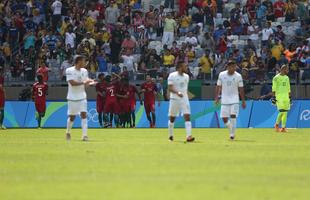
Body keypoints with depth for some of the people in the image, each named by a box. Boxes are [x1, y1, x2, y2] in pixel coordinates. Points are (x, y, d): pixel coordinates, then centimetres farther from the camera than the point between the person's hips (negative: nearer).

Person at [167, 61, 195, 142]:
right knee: (172, 118, 8)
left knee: (187, 116, -11)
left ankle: (188, 136, -18)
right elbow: (170, 88, -16)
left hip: (184, 99, 3)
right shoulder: (172, 76, -9)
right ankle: (170, 135, 28)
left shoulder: (186, 76, 8)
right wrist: (177, 93, -31)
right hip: (174, 99, -3)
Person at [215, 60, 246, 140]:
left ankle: (232, 134, -5)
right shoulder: (222, 75, -1)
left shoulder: (238, 76, -4)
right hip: (224, 100, 2)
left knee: (233, 116, -15)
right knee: (224, 119, -2)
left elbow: (241, 89, 0)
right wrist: (217, 97, 0)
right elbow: (218, 86, 7)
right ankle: (231, 128, 27)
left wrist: (243, 101, -1)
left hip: (234, 100, -2)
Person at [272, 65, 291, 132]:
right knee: (282, 111, -13)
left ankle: (283, 127, 7)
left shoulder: (287, 78, 15)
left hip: (286, 96, 6)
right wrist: (273, 97, -14)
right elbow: (274, 88, -8)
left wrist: (289, 97, 15)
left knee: (285, 112, 3)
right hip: (279, 96, -6)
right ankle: (277, 124, 3)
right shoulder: (276, 78, -6)